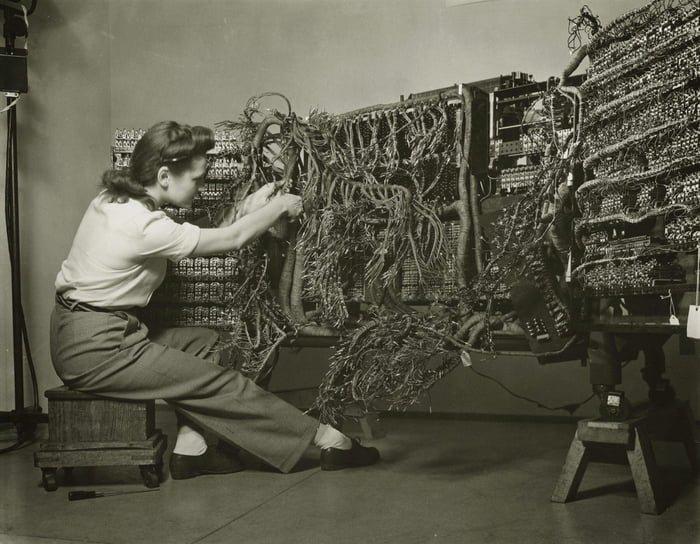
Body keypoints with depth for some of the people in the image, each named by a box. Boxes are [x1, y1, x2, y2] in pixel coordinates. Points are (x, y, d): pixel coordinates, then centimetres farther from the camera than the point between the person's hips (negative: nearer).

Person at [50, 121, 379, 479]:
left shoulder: (115, 200, 5)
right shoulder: (144, 227, -24)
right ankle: (330, 441, 2)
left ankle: (190, 449, 7)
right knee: (221, 384, -7)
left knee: (203, 342, 13)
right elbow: (231, 240, -14)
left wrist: (247, 210, 6)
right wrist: (280, 207, 0)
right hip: (95, 351, -10)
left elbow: (207, 241, 12)